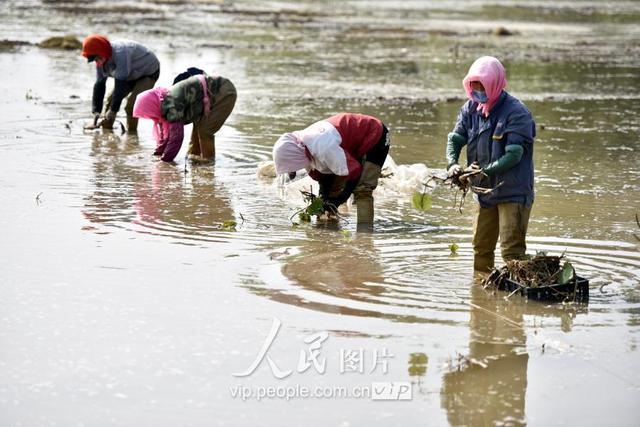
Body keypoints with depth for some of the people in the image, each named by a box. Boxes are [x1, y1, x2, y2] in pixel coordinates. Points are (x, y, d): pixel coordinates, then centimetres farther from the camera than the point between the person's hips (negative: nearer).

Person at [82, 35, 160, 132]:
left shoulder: (120, 53, -38)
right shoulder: (100, 61, -10)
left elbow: (120, 83, -37)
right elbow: (99, 84, -5)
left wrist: (113, 110, -33)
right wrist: (96, 110, -12)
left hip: (149, 74, -9)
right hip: (131, 76, 9)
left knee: (131, 105, -24)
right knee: (110, 100, 0)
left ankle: (131, 132, -9)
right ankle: (106, 130, 12)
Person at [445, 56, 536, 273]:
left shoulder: (516, 113, -17)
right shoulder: (470, 108, 3)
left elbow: (514, 155, -22)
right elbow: (455, 139, 4)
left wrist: (484, 171, -26)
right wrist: (452, 164, -16)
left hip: (513, 192, -7)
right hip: (485, 190, 7)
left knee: (511, 249, -10)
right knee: (481, 247, 17)